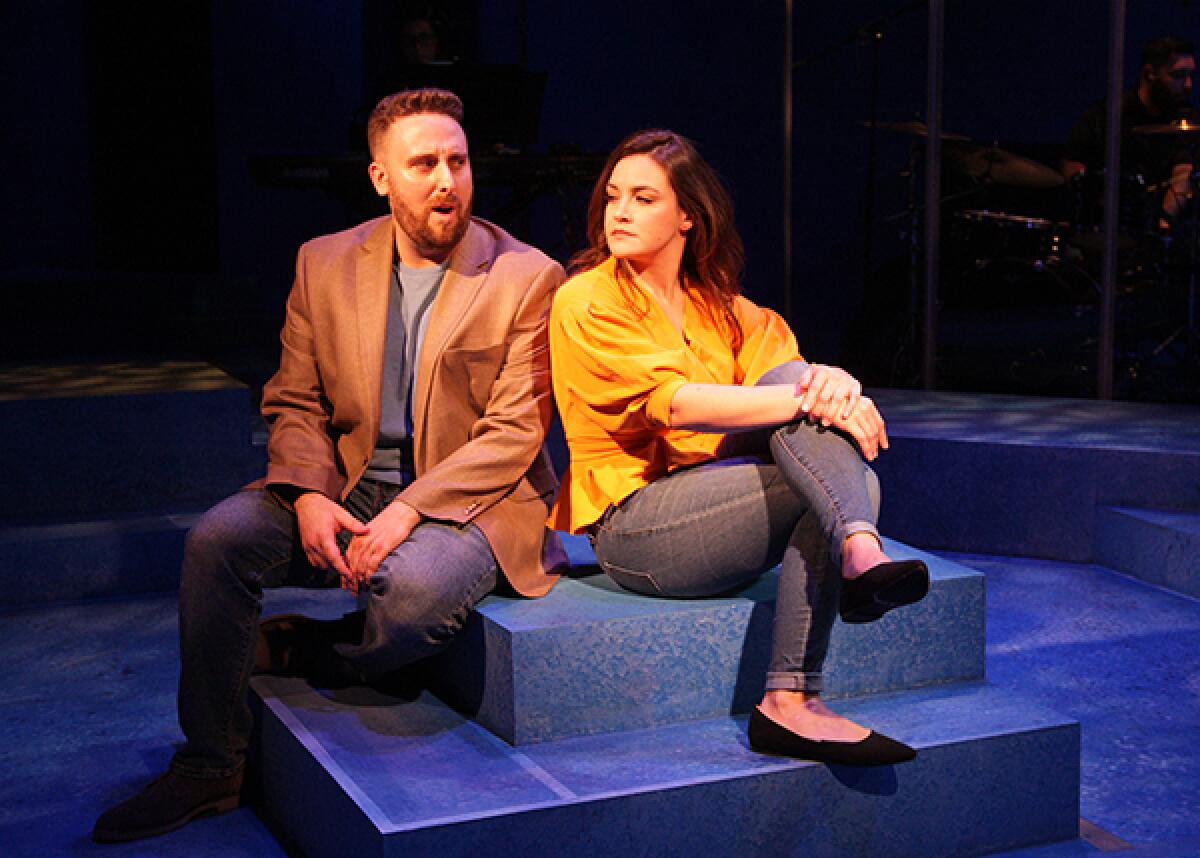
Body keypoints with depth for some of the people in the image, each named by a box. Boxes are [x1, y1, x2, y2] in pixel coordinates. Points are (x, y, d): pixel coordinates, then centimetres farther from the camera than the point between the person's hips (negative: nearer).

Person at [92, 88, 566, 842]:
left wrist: (408, 511, -22)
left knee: (415, 585, -36)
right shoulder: (325, 265, 7)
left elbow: (514, 433, -11)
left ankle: (283, 652, -2)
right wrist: (308, 497, -13)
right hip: (348, 489, 4)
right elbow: (293, 404, 7)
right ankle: (211, 766, -6)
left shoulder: (528, 279, -6)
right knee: (218, 538, -20)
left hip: (469, 502, -4)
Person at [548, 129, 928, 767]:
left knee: (854, 482, -25)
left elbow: (790, 375, 1)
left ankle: (791, 702, -29)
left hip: (712, 509, 6)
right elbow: (675, 404, -20)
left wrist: (839, 385, -24)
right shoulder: (586, 302, -5)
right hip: (631, 523, -6)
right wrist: (808, 399, -27)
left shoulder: (717, 304, 16)